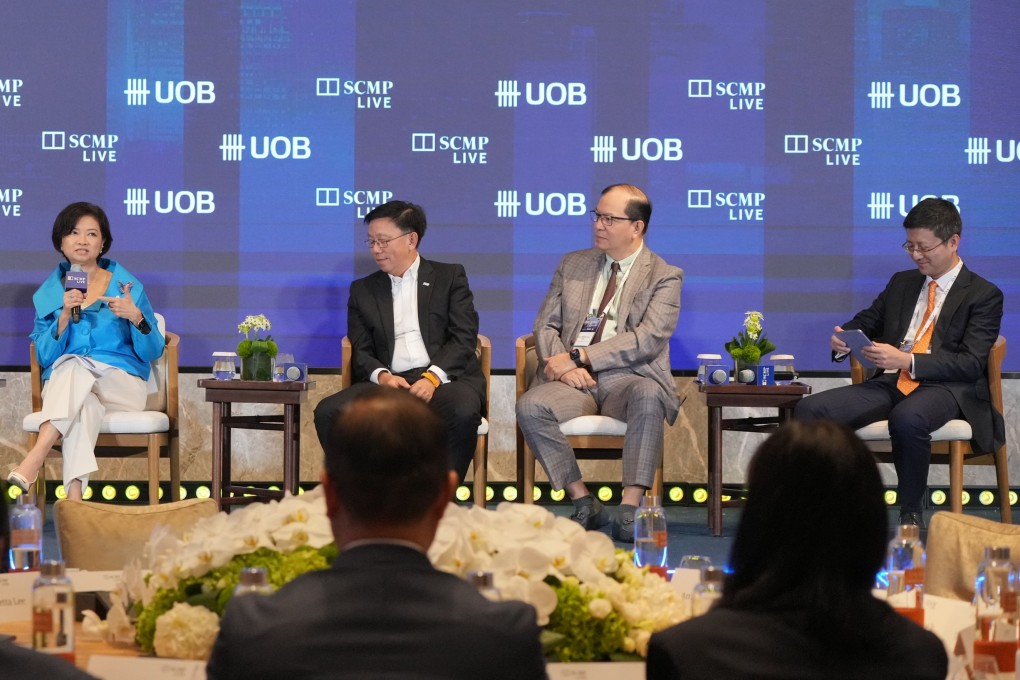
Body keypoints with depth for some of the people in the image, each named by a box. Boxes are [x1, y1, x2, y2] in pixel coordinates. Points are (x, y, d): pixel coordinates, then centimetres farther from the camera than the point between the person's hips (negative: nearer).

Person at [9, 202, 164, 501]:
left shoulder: (127, 286, 8)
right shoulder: (48, 294, 12)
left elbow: (153, 352, 5)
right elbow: (44, 357, 3)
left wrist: (136, 317, -15)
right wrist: (65, 316, -12)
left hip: (123, 387, -1)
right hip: (61, 386, 1)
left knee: (74, 366, -35)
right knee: (85, 405, -38)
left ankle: (36, 457, -48)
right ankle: (74, 497, -54)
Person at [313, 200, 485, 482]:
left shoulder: (449, 277, 14)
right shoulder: (363, 290, 22)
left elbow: (464, 338, 2)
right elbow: (360, 352, 13)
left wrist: (433, 377, -15)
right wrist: (382, 376, -11)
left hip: (444, 378, -2)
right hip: (388, 382, 2)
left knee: (463, 412, -38)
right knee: (328, 412, -26)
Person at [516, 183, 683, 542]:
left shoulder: (665, 277, 5)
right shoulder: (572, 264, 19)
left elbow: (649, 338, -9)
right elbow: (546, 325, 14)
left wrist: (578, 358, -15)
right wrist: (563, 366, -9)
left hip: (628, 379, -3)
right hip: (573, 380, 3)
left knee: (647, 397, -39)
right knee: (530, 407, -29)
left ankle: (629, 510, -36)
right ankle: (583, 501, -17)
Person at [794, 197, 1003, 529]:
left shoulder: (984, 295, 2)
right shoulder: (901, 283, 23)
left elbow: (971, 364, -9)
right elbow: (866, 321, 28)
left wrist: (907, 360, -22)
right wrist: (843, 339, 1)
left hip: (946, 389, -6)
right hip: (890, 383, 6)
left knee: (907, 419, -42)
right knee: (809, 411, -18)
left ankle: (912, 517, -24)